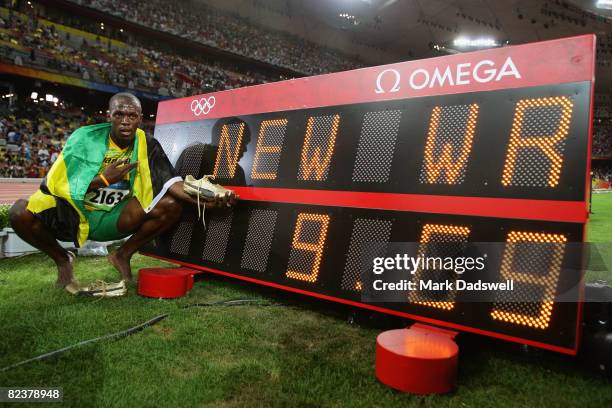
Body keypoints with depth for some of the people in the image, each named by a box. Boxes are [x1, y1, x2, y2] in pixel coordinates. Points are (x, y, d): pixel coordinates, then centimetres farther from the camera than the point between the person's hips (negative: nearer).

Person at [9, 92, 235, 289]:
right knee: (21, 212, -28)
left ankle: (123, 255, 3)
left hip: (115, 218, 2)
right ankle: (61, 258, 6)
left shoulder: (146, 145, -6)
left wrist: (202, 199, -34)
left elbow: (170, 182, -16)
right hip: (73, 214, -1)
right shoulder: (84, 139, -12)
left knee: (172, 205, -19)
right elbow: (51, 185, -14)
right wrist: (103, 179, -24)